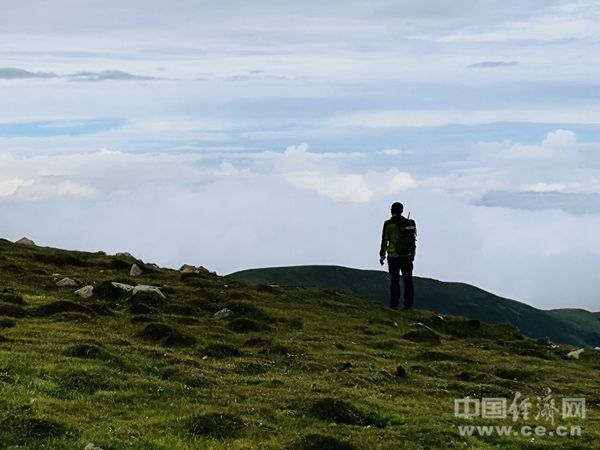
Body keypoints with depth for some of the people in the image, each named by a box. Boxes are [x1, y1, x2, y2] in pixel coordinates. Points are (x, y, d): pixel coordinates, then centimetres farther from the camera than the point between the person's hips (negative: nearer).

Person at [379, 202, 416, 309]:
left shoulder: (388, 224, -7)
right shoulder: (409, 223, 2)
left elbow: (384, 241, -4)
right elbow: (413, 240, 8)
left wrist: (382, 256, 5)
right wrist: (412, 254, 19)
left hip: (393, 257, -2)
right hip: (407, 256, 2)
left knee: (394, 281, 4)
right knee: (408, 281, 9)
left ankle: (394, 304, 3)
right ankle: (408, 304, 9)